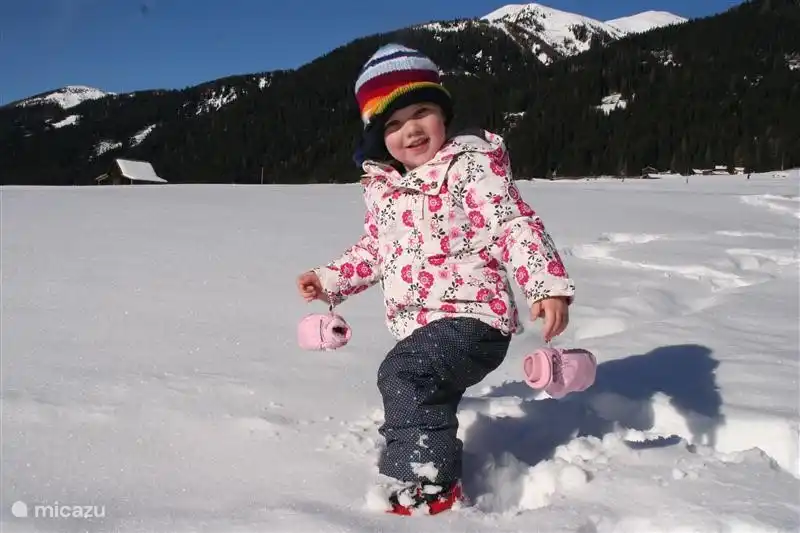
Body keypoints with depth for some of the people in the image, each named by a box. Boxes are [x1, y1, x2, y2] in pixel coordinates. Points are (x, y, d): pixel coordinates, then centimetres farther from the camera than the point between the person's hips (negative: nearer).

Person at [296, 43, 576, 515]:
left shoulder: (472, 166, -10)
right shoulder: (382, 189, 10)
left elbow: (516, 225, -19)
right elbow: (374, 250, 22)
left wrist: (549, 286, -30)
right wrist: (329, 280, 14)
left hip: (472, 316, -8)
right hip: (419, 324, 8)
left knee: (403, 375, -27)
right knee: (425, 402, 22)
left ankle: (428, 486, -13)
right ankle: (436, 473, 45)